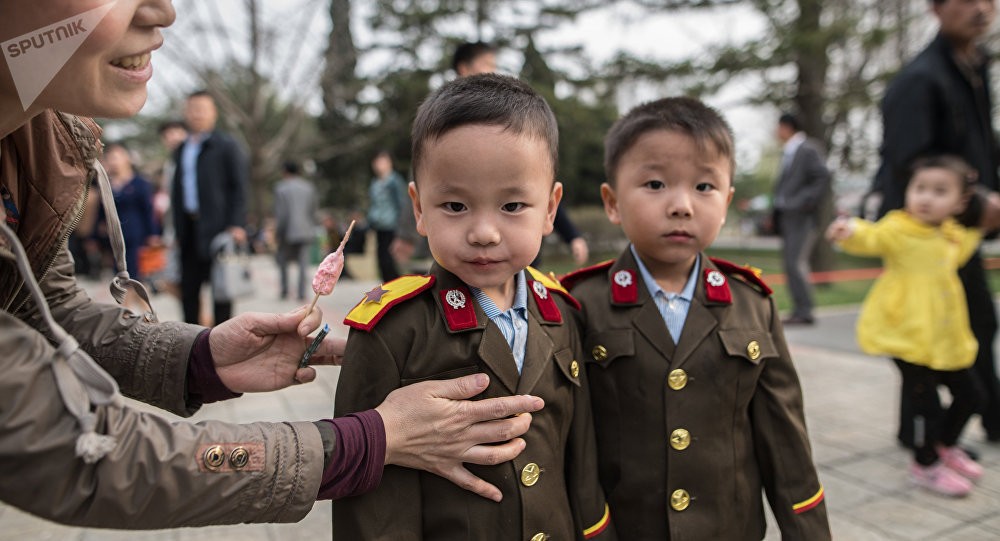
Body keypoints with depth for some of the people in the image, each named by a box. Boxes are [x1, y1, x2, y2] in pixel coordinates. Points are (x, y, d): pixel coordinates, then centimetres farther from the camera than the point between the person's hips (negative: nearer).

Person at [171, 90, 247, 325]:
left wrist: (237, 224, -15)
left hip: (217, 227, -6)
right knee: (188, 286, 6)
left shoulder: (226, 146, 1)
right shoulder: (181, 150, 19)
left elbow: (239, 187, -5)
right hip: (189, 227, 6)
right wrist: (176, 229, 13)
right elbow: (177, 191, 20)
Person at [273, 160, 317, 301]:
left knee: (283, 260, 13)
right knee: (303, 263, 2)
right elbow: (313, 211, 10)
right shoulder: (308, 187, 8)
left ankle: (284, 290, 9)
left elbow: (280, 213, -9)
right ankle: (302, 293, -4)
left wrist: (278, 231, -3)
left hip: (288, 231, -3)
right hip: (305, 231, 3)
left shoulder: (280, 188, -4)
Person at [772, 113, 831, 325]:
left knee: (796, 262, -12)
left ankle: (804, 312, -8)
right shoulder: (789, 152, 16)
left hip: (801, 217, -9)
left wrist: (803, 203, -19)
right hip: (788, 216, 9)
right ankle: (799, 311, 15)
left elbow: (823, 178, -16)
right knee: (790, 263, 9)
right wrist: (778, 207, 12)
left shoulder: (807, 150, -9)